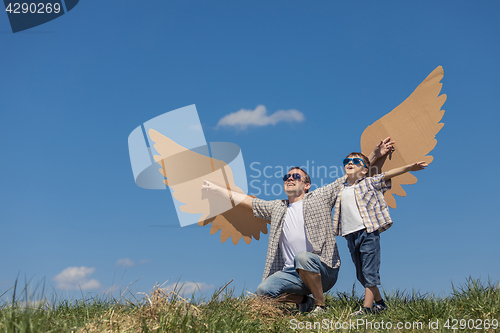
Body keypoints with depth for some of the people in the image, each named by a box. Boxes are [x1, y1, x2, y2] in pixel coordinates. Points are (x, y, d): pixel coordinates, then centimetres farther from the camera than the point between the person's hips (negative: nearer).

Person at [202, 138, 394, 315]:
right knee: (263, 291, -20)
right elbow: (246, 200, 22)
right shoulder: (276, 208, 21)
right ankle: (304, 301, 6)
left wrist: (374, 155, 5)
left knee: (303, 257, -36)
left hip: (323, 270, -4)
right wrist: (215, 189, 20)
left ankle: (320, 304, -13)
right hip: (291, 272, 4)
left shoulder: (319, 198, 11)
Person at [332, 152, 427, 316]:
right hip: (351, 236, 6)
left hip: (368, 233, -5)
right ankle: (379, 302, 27)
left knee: (369, 273, -6)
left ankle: (367, 308, -2)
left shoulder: (369, 183, 5)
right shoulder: (341, 189, 18)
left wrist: (409, 167, -15)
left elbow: (387, 174, -6)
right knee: (361, 275, 12)